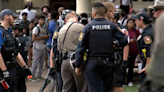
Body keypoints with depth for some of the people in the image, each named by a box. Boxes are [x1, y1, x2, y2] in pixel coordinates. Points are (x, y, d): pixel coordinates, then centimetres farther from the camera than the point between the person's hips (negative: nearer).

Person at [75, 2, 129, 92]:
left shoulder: (88, 27, -5)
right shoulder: (111, 26, -1)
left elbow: (80, 47, -6)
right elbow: (124, 41, -5)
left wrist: (78, 65, 0)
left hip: (92, 63, -2)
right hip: (108, 63, 2)